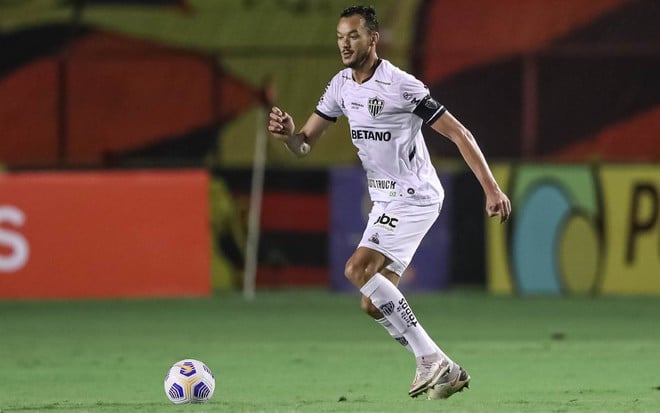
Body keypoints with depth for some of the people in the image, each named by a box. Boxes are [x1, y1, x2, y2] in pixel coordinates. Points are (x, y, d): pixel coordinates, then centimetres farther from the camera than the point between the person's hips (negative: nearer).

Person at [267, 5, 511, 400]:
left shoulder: (401, 85, -18)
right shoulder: (341, 85, 5)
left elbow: (458, 133, -16)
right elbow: (305, 143, 8)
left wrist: (492, 189, -21)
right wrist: (289, 133, -17)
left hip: (415, 198, -8)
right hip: (384, 202, 8)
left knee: (357, 270, -23)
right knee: (374, 304, 4)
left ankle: (431, 359, -20)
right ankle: (445, 372, 12)